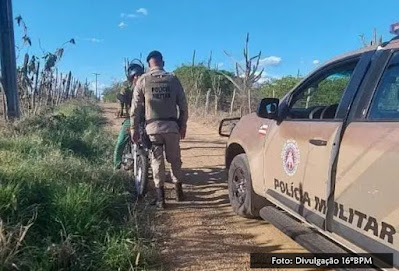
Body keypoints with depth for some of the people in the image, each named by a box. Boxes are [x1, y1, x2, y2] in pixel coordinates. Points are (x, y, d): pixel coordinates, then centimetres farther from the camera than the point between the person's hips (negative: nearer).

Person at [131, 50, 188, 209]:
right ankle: (179, 192, 26)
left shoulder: (143, 80, 1)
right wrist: (183, 125, 12)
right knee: (175, 159, 15)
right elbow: (183, 105, 3)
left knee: (157, 161, 6)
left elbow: (136, 107, -3)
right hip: (172, 125, 1)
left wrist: (134, 129, 3)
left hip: (153, 126, -1)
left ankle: (160, 198, 10)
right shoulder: (173, 79, 4)